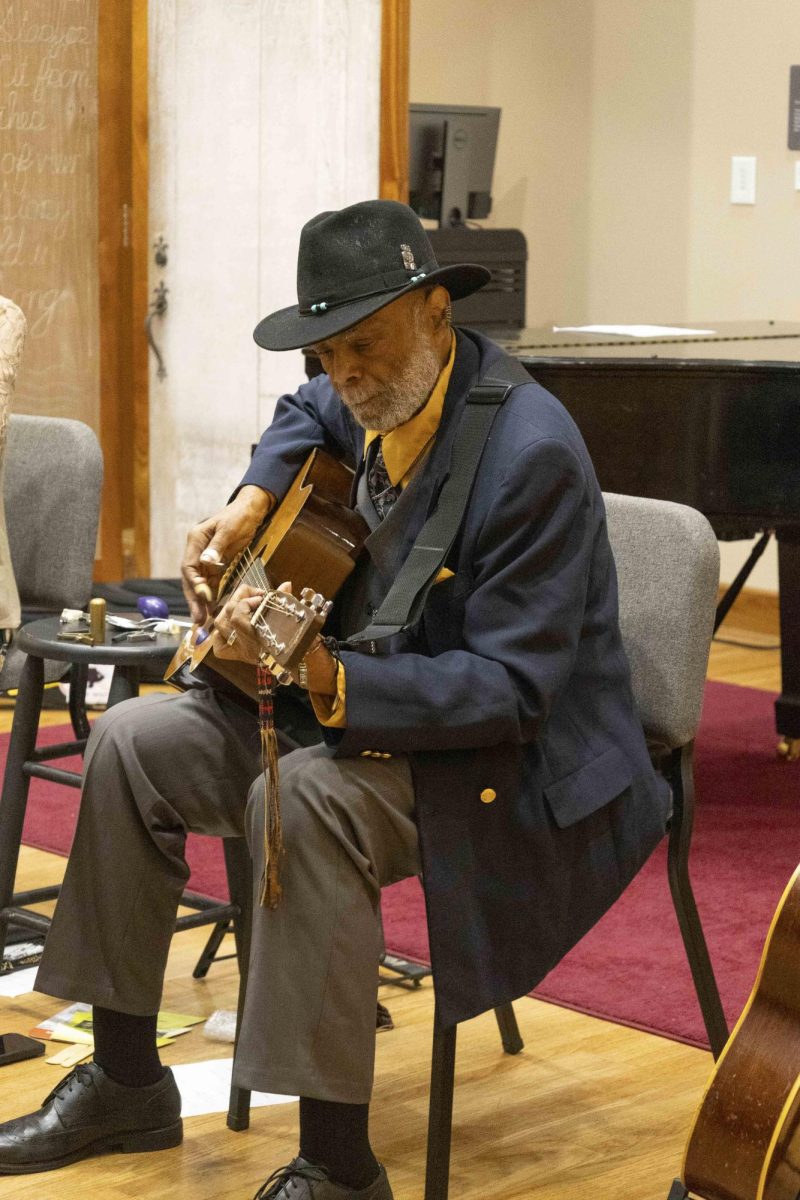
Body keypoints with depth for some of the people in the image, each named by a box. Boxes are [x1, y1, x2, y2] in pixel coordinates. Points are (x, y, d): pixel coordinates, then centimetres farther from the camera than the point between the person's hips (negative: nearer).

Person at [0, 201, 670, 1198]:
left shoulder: (529, 452, -27)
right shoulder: (382, 393, -1)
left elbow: (511, 689, -28)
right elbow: (309, 414, 26)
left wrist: (329, 680, -40)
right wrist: (250, 503, 6)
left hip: (516, 768, -9)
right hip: (358, 708, 9)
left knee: (308, 797, -36)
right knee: (134, 740, -1)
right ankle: (125, 1083, 10)